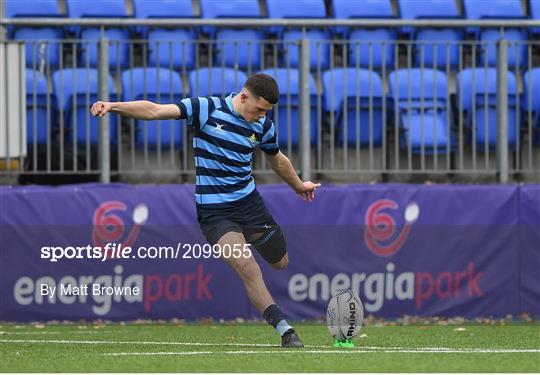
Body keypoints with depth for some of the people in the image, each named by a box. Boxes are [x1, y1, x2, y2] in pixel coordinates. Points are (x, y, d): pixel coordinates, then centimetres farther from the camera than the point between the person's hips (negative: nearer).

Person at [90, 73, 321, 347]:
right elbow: (155, 111, -19)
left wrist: (299, 186, 40)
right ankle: (284, 330, -16)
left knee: (281, 263, 10)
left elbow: (277, 160, 24)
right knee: (246, 267, -20)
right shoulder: (207, 109, -12)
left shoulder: (264, 126, 3)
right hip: (214, 210, -5)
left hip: (249, 201, 5)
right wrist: (114, 106, -32)